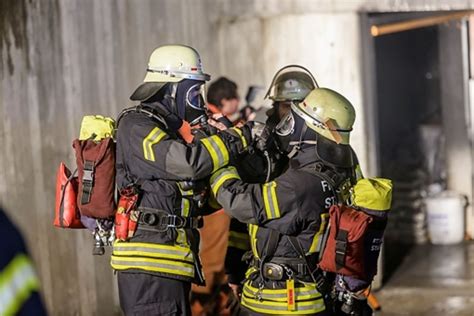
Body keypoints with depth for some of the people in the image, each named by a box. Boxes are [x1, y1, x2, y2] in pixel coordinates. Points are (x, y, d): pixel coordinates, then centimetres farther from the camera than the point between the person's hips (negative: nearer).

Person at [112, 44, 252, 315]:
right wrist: (239, 138, -15)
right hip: (150, 262, -10)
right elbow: (187, 162, -24)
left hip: (173, 263, 10)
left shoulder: (171, 129, 20)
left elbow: (198, 199, 18)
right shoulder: (137, 126, -9)